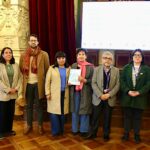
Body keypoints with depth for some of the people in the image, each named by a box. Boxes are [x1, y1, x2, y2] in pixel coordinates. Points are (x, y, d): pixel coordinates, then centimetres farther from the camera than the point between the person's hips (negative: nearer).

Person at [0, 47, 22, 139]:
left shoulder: (16, 65, 8)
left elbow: (20, 77, 4)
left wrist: (16, 88, -8)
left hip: (13, 94, 4)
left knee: (11, 113, 12)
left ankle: (9, 130, 28)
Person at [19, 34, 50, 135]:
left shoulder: (44, 54, -1)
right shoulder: (23, 55, 7)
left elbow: (47, 69, 0)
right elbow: (21, 69, 12)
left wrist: (43, 80, -2)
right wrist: (25, 78, 5)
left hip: (38, 83, -2)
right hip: (28, 84, 3)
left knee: (39, 105, 6)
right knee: (29, 106, 12)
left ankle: (40, 126, 19)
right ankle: (29, 125, 24)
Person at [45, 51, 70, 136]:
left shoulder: (68, 68, 10)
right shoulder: (52, 68, 2)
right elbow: (47, 81, 0)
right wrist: (47, 93, -7)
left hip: (64, 93, 3)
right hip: (54, 94, -2)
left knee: (63, 111, 8)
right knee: (54, 112, -2)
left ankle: (61, 130, 22)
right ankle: (55, 131, 10)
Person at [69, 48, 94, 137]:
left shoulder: (90, 67, -2)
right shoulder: (73, 65, 7)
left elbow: (93, 80, -5)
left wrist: (84, 80, -20)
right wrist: (69, 82, -7)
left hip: (85, 92, -3)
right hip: (75, 91, 3)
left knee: (84, 111, 5)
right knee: (75, 110, 10)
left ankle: (84, 130, 20)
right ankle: (75, 129, 25)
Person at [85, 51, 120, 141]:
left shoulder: (116, 70, 3)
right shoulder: (97, 69, 2)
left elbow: (117, 85, -1)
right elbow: (94, 83, -4)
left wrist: (109, 94, -13)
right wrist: (100, 95, -14)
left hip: (110, 98, 0)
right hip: (98, 97, 0)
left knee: (107, 118, 10)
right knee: (95, 117, 8)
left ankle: (106, 135, 27)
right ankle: (93, 133, 25)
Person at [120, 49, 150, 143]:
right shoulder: (126, 68, 5)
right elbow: (122, 81, 0)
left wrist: (139, 92, -14)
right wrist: (128, 91, -14)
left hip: (140, 97, -1)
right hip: (127, 96, 1)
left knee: (138, 117, 9)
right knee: (127, 116, 9)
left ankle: (137, 134, 23)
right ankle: (126, 133, 22)